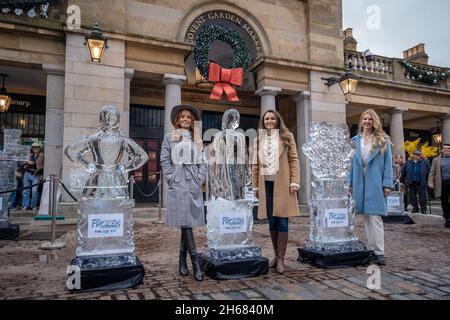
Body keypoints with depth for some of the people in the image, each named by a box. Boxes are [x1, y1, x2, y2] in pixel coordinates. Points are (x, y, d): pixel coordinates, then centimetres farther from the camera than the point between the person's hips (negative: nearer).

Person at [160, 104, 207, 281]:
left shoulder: (197, 139, 18)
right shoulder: (169, 137, 9)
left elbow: (202, 161, 14)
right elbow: (165, 160, 3)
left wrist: (201, 178, 2)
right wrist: (172, 179, -6)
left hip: (194, 184, 4)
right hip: (178, 184, -3)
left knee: (188, 222, 5)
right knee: (185, 222, -8)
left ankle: (182, 260, 17)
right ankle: (195, 262, -6)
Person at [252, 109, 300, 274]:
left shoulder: (287, 137, 5)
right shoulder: (258, 140, 14)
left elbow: (293, 160, 0)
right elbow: (255, 164, 12)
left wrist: (294, 181, -9)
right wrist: (255, 185, 6)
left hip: (282, 184, -3)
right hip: (266, 184, 3)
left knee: (282, 221, -2)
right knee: (272, 221, 8)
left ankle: (281, 258, 6)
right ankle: (276, 255, 20)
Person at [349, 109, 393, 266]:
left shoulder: (382, 140, 4)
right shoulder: (356, 140, 12)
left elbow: (388, 163, 0)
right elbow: (352, 162, 11)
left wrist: (387, 184, -9)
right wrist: (351, 182, 4)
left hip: (375, 183, -4)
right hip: (360, 182, 4)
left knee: (375, 217, -8)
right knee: (366, 217, 9)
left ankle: (379, 253, -2)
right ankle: (371, 249, 18)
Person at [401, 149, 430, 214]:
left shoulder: (425, 162, 1)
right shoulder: (408, 163, 6)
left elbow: (429, 172, 2)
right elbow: (403, 172, 11)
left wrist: (427, 181, -2)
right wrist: (403, 181, 10)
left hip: (421, 183, -2)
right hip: (411, 183, 2)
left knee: (422, 196, 0)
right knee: (412, 197, 7)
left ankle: (423, 209, 10)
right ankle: (415, 208, 18)